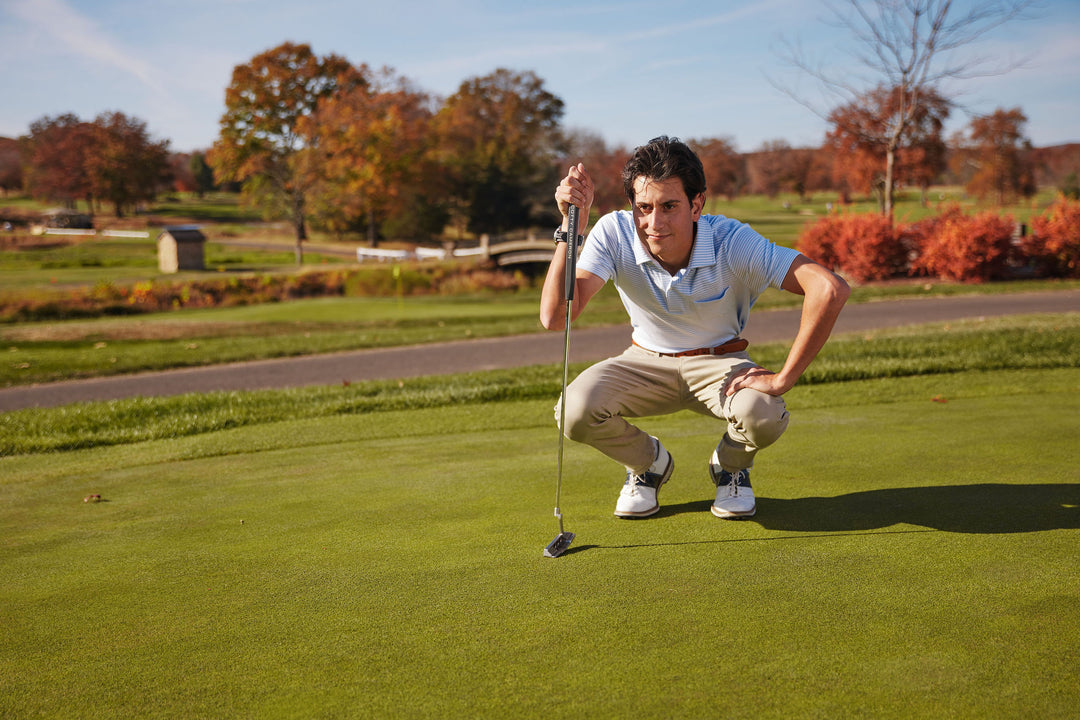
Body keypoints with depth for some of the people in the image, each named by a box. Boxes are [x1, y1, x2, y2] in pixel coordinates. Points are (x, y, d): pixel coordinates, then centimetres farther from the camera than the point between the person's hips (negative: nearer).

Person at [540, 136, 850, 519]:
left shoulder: (732, 242, -28)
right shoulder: (613, 233, -21)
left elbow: (830, 288, -37)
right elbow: (556, 316, -30)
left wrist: (782, 380, -36)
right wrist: (570, 225, -37)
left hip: (720, 361, -1)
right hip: (646, 361, 2)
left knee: (763, 416, -35)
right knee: (576, 411, -28)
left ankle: (730, 466, 6)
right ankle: (648, 463, 8)